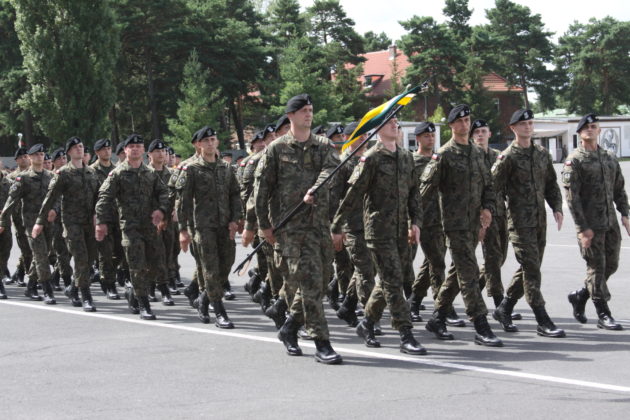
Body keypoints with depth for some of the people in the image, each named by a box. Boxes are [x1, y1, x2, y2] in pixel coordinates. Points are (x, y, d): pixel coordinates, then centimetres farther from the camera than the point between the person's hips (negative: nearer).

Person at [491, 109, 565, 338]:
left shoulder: (542, 154, 13)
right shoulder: (508, 156, -6)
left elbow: (551, 184, 18)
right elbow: (494, 186, -7)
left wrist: (557, 208, 8)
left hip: (540, 220, 7)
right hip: (519, 220, -7)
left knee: (529, 268, 12)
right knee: (531, 269, -9)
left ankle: (504, 309, 27)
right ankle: (543, 321, -10)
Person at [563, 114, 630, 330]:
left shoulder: (610, 158, 13)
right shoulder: (574, 161, -6)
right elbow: (571, 196, -11)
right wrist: (582, 227, -16)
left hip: (611, 223, 6)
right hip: (590, 224, -6)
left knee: (611, 265, 9)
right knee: (596, 267, -4)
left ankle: (580, 296, 27)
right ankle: (603, 315, 1)